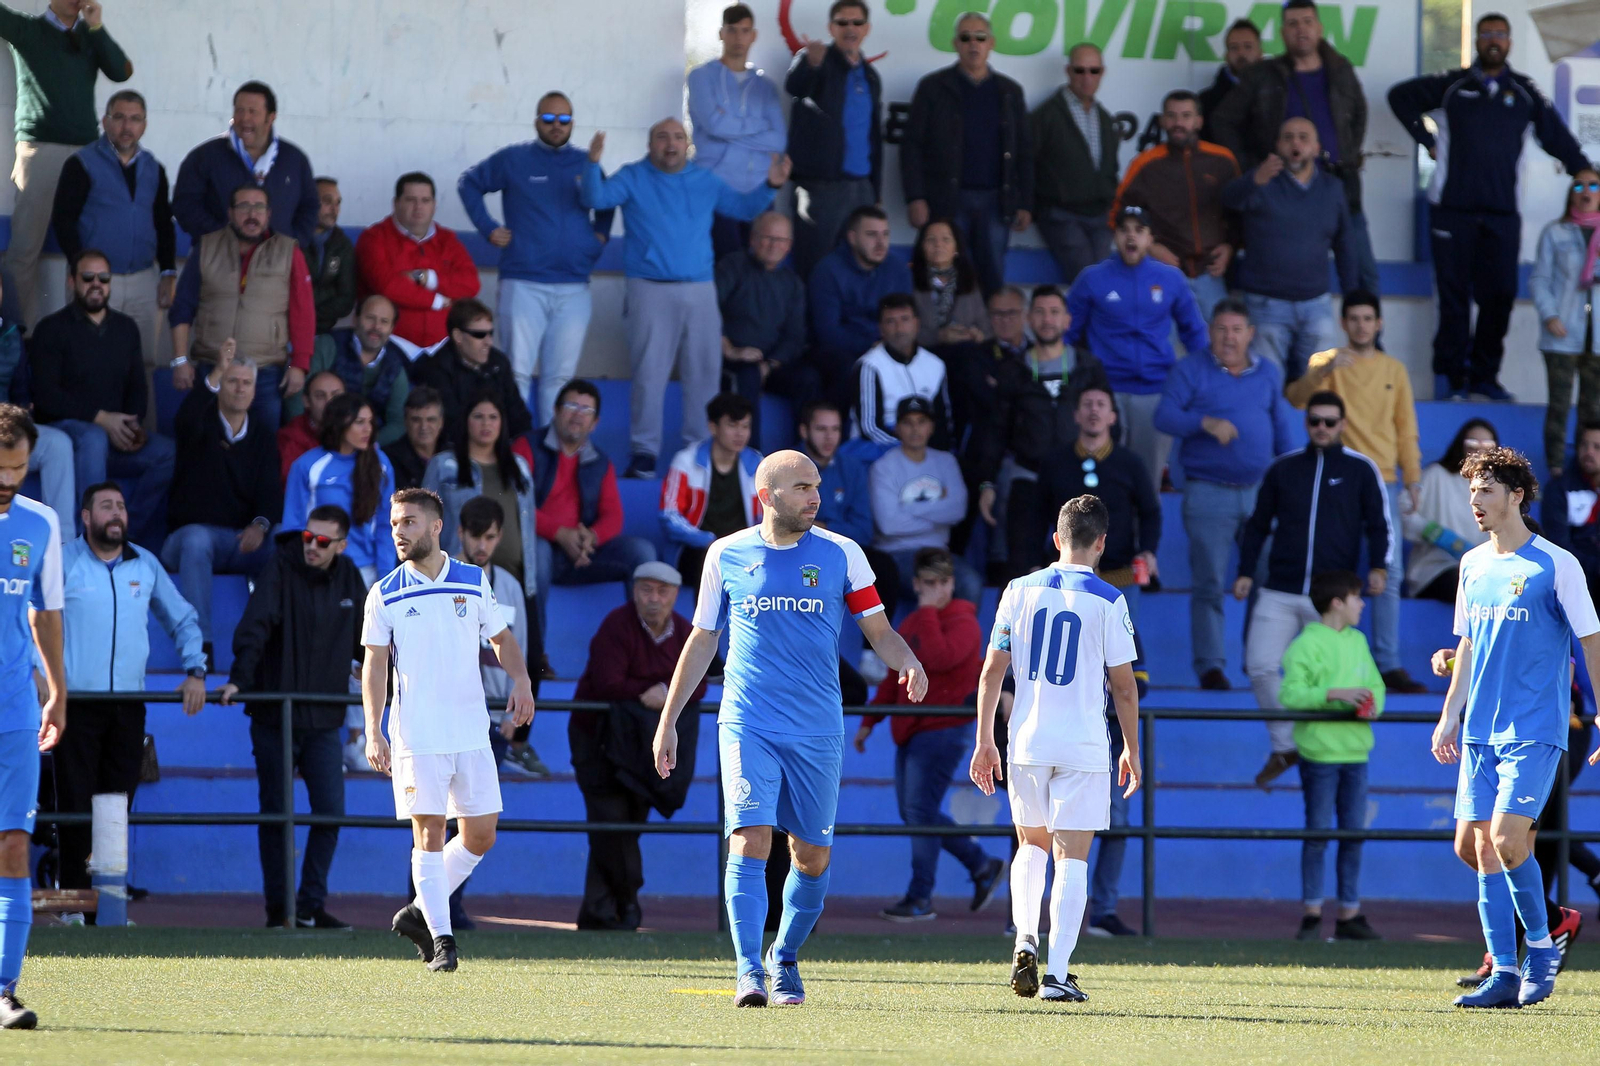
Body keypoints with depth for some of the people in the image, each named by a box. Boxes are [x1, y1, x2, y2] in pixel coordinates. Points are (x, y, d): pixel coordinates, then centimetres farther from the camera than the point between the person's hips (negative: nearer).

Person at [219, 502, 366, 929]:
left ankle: (311, 905, 6)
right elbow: (255, 626, -18)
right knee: (275, 813, 2)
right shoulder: (281, 568, -7)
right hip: (274, 715, -4)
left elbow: (366, 639, 19)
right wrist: (239, 679, -30)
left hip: (323, 721, 4)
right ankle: (277, 906, 9)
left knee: (331, 812, -2)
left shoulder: (348, 577, 7)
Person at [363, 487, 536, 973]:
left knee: (480, 836, 3)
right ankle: (440, 938, 1)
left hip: (471, 731, 3)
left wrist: (521, 680, -3)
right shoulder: (384, 595, 1)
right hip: (416, 737, -3)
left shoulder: (474, 582, 6)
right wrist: (373, 731, -10)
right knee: (429, 833, -6)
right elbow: (375, 665, -1)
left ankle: (419, 912, 20)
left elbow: (501, 638, 17)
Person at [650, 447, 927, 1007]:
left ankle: (785, 960, 25)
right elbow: (702, 640, 14)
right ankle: (749, 971, -15)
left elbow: (879, 630, 7)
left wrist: (908, 663, -16)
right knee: (750, 842, -16)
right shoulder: (726, 555, 5)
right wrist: (667, 720, 15)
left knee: (812, 857, 4)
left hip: (817, 730, 1)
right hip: (748, 726, -1)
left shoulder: (841, 555, 3)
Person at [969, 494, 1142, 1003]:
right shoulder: (1108, 602, -5)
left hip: (1027, 742, 3)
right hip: (1083, 746, -3)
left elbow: (991, 672, 4)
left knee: (1032, 845, 21)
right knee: (1072, 857, 0)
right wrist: (1131, 750, 10)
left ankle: (1024, 941, 2)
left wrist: (984, 742, 11)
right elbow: (1123, 685, -2)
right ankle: (1057, 974, -6)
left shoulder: (1020, 590, 3)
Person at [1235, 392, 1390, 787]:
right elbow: (1258, 524, 16)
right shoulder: (1282, 469, 11)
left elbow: (1378, 524, 5)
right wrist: (1245, 572, 7)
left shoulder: (1361, 470, 5)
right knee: (1261, 665, -8)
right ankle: (1284, 746, 6)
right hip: (1279, 592, 2)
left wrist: (1378, 567, -12)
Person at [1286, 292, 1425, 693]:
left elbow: (1406, 430, 15)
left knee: (1389, 575, -1)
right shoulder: (1327, 363, 3)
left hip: (1383, 482, 3)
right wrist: (1324, 371, -32)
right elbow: (1296, 397, -15)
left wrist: (1413, 480, 10)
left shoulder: (1394, 370, 13)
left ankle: (1389, 664, 0)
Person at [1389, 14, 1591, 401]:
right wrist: (1426, 140, 10)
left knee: (1498, 295, -2)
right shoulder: (1453, 86, 10)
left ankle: (1484, 375, 5)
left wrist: (1580, 168, -3)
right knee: (1454, 293, -2)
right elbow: (1400, 96, 18)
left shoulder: (1524, 92, 12)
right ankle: (1450, 373, 1)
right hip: (1452, 209, -1)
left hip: (1502, 212, 1)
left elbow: (1556, 134, 9)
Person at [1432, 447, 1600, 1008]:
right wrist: (1450, 716, 18)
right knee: (1483, 846, 1)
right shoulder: (1473, 565, 12)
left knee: (1507, 839, -17)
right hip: (1480, 730, 6)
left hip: (1535, 730, -6)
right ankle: (1504, 973, 5)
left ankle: (1542, 946, 2)